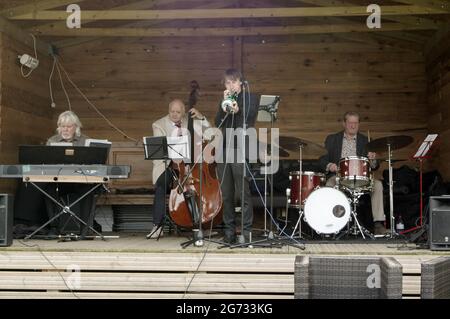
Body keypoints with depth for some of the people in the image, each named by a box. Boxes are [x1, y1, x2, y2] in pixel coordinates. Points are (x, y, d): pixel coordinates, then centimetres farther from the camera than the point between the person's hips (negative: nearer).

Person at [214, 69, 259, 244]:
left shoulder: (251, 98, 6)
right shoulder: (224, 101, 19)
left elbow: (249, 123, -3)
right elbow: (218, 123, 5)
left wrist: (237, 112, -18)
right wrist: (224, 106, -6)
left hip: (241, 150, -4)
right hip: (223, 149, 4)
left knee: (243, 193, -6)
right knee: (226, 194, 6)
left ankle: (246, 230, -1)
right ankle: (229, 229, 13)